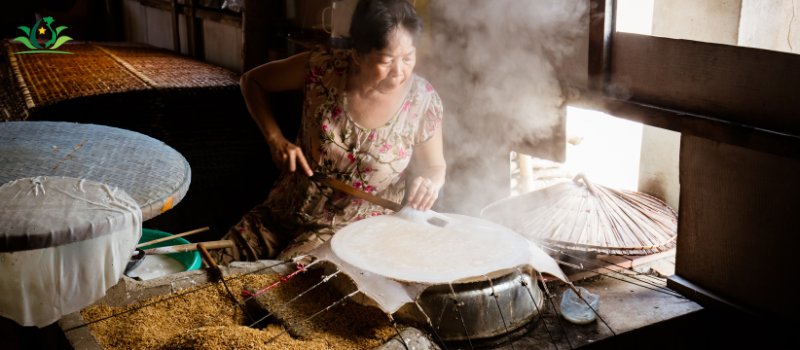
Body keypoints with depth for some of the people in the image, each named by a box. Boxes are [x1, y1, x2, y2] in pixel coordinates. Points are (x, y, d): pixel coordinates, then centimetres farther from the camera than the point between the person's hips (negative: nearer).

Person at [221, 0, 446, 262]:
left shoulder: (423, 101, -13)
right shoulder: (324, 68, -13)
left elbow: (435, 166, 4)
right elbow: (253, 81, 3)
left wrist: (429, 183, -21)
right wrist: (275, 139, -10)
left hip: (354, 229, -2)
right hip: (285, 211, 3)